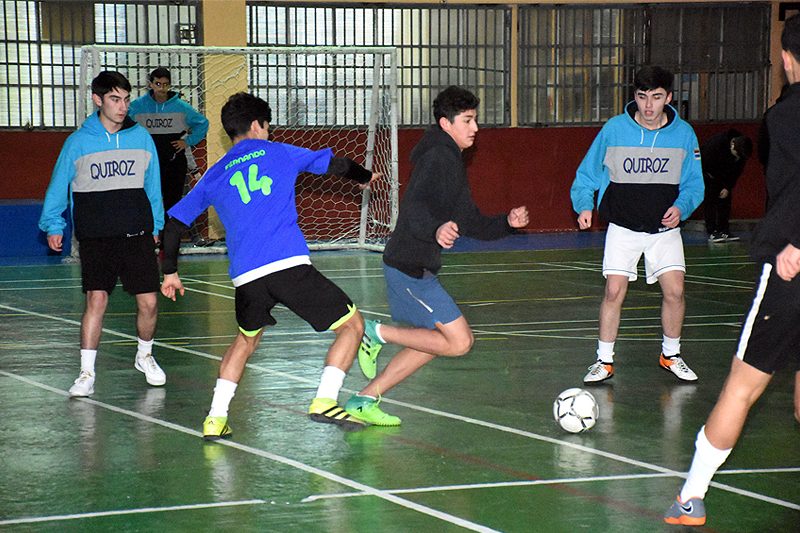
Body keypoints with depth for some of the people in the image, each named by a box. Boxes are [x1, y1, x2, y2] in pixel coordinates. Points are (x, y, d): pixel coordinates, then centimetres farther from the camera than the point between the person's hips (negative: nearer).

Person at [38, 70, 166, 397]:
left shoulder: (141, 137, 5)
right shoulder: (78, 142, 0)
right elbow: (58, 186, 8)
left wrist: (156, 225, 15)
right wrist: (53, 226, 3)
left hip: (137, 235, 2)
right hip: (95, 238, -2)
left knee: (148, 302, 0)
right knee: (96, 299, -13)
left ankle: (144, 356, 27)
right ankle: (87, 373, -5)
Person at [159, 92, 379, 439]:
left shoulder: (215, 175, 22)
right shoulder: (278, 153, 15)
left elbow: (174, 223, 24)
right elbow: (336, 164, 24)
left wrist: (169, 272, 35)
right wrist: (366, 176, 44)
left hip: (246, 276, 4)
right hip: (290, 264, -4)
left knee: (247, 338, 30)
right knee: (352, 325, 5)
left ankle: (216, 418, 21)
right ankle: (325, 401, -11)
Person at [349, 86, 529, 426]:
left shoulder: (452, 161, 19)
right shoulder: (438, 158, -14)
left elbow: (471, 223, 23)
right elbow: (416, 208, -30)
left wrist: (507, 222, 8)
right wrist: (436, 230, -49)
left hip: (415, 269, 11)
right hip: (409, 268, -11)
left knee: (436, 340, 17)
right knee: (458, 341, -12)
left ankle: (364, 401, 18)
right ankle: (377, 333, -3)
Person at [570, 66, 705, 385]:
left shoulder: (684, 134, -4)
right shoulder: (614, 129, -8)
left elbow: (693, 184, 5)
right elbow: (586, 175, 1)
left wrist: (681, 207, -14)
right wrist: (584, 206, -15)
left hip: (665, 227, 1)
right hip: (623, 227, -1)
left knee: (674, 290, -8)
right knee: (614, 290, -11)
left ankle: (671, 355, 15)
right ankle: (604, 361, 4)